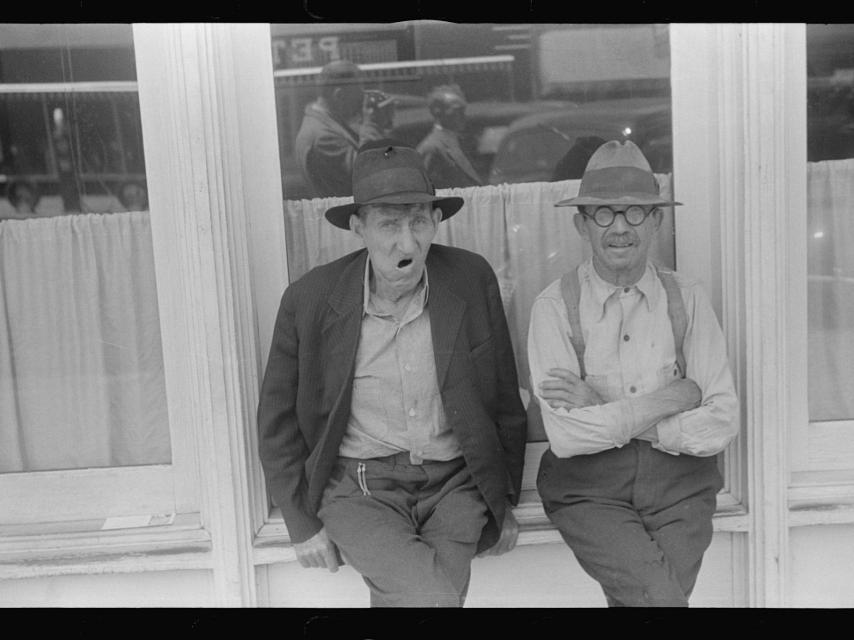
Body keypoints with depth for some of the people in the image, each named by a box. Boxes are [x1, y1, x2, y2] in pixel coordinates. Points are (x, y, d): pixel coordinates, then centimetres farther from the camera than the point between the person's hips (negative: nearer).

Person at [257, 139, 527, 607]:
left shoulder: (473, 280, -3)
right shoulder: (309, 299, -7)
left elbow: (505, 401, 7)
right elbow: (278, 420, 4)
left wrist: (506, 501, 9)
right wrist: (302, 523, 1)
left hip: (455, 484, 2)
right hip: (358, 487, -2)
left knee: (436, 591, -20)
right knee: (432, 597, -24)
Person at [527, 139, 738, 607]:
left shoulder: (687, 299, 2)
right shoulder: (555, 307, -5)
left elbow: (721, 424, -5)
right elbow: (566, 436, -14)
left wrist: (606, 413, -12)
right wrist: (672, 398, -10)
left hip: (678, 482, 2)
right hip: (589, 489, -2)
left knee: (651, 594, -19)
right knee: (659, 596, -23)